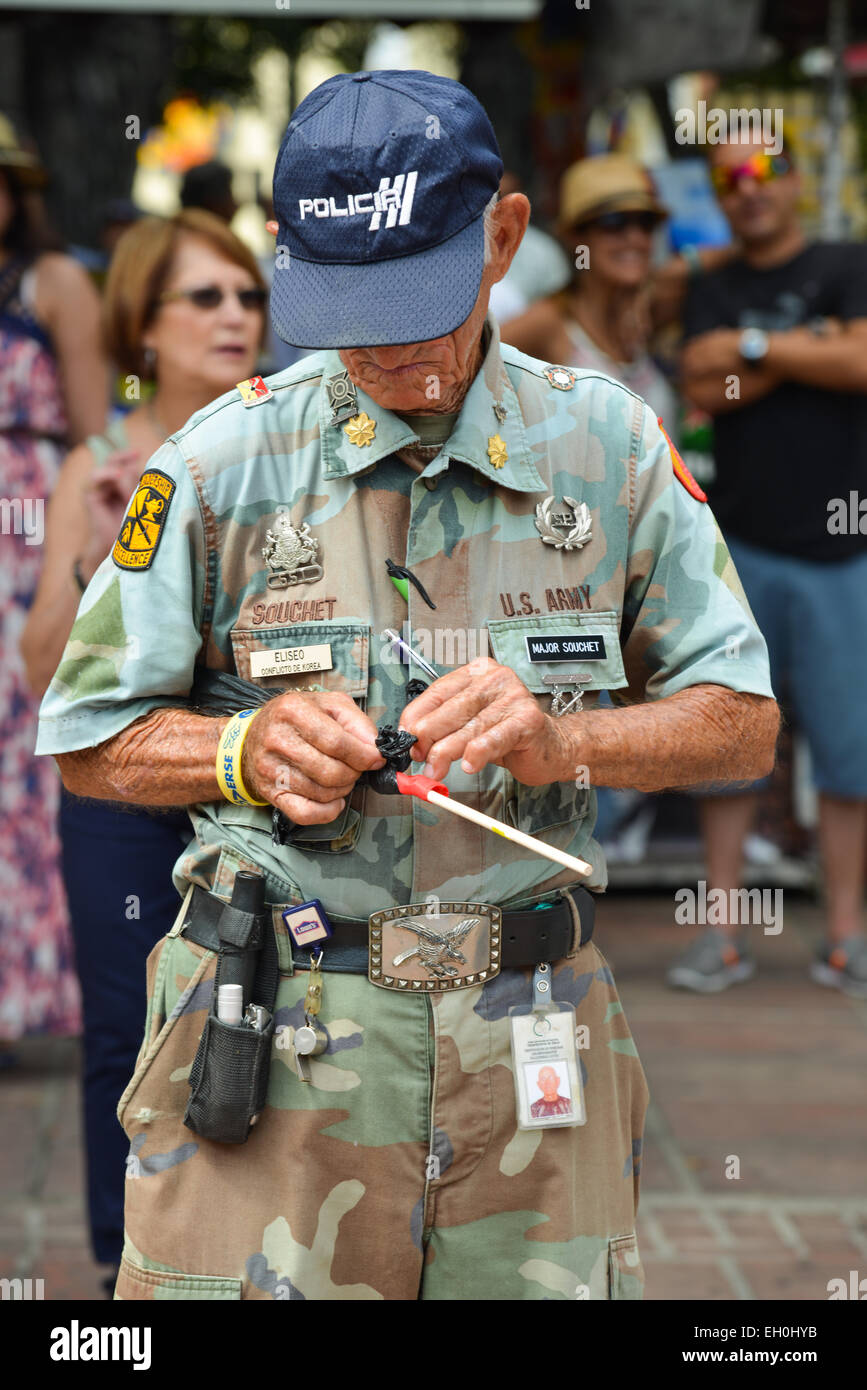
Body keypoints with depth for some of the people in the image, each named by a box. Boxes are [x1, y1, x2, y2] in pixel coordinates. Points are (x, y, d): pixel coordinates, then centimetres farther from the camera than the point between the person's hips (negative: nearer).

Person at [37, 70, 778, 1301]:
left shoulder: (606, 446, 2)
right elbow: (90, 744, 4)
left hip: (533, 1037, 2)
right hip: (273, 1046, -1)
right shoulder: (226, 460, -2)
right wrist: (249, 751, -14)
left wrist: (559, 739, -13)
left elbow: (743, 724, 4)